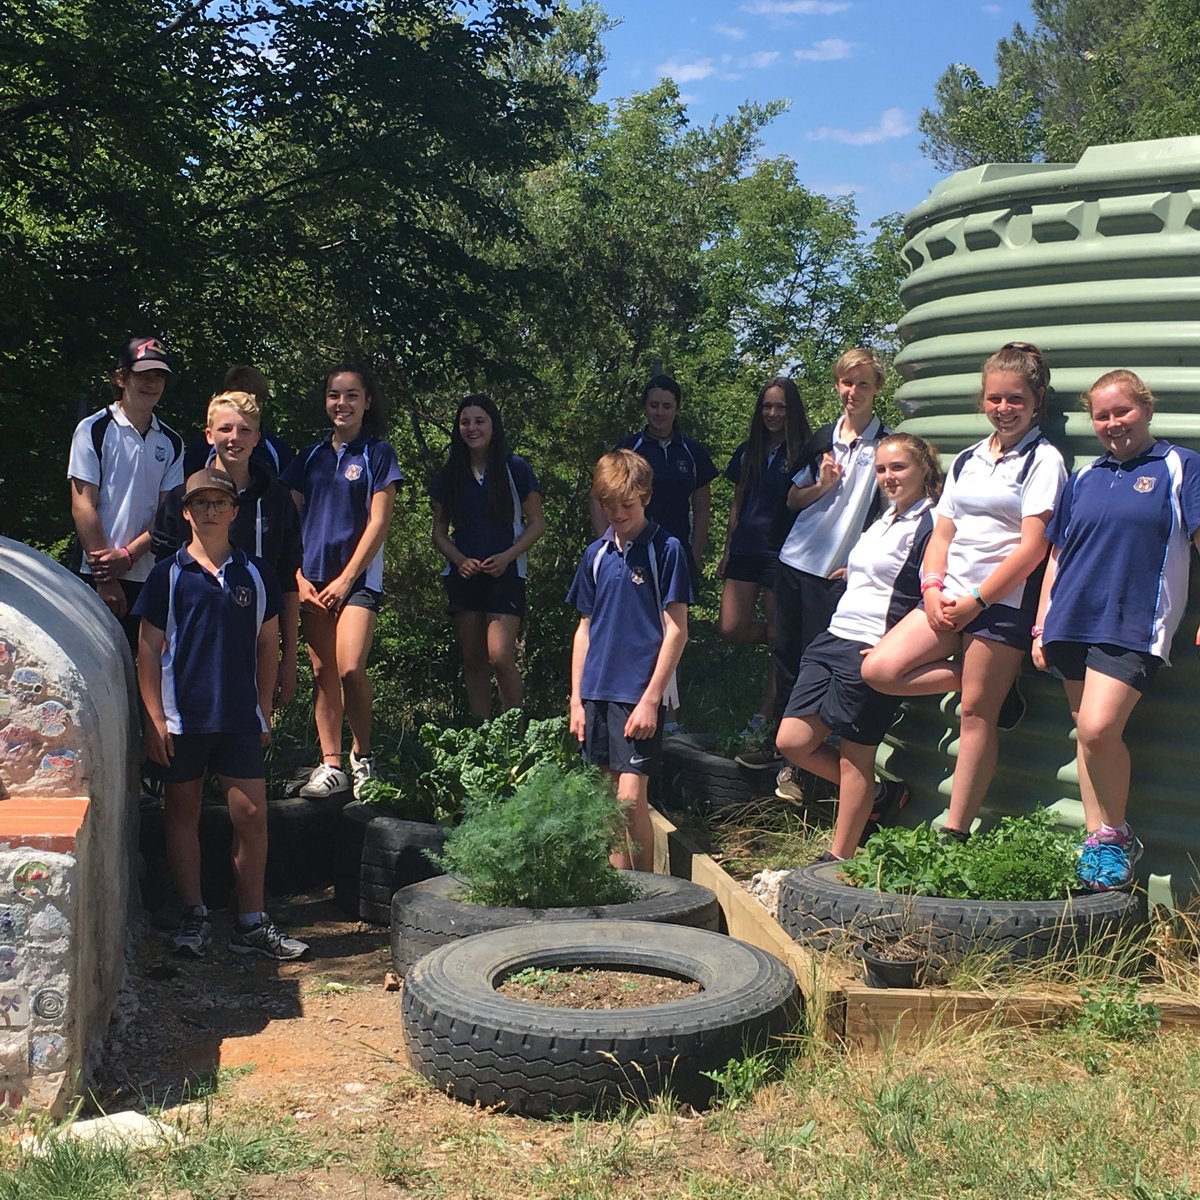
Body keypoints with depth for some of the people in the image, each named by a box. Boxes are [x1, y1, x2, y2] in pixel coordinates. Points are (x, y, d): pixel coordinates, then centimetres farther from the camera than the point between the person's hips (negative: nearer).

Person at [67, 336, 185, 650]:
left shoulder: (172, 443, 11)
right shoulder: (93, 430, 0)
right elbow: (83, 507, -5)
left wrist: (127, 556, -10)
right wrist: (106, 579, -10)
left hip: (150, 577, 4)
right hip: (98, 577, -4)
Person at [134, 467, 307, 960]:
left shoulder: (256, 573, 7)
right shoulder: (168, 574, 1)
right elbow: (149, 648, 1)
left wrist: (264, 712, 9)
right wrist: (154, 719, -5)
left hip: (240, 718, 1)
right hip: (181, 718, -1)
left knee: (252, 814, 0)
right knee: (183, 814, 6)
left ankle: (251, 923, 9)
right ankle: (193, 916, 18)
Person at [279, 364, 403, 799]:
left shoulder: (377, 453, 2)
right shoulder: (310, 456, 13)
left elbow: (379, 522, -4)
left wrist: (346, 579, -9)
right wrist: (298, 576, 1)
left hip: (358, 577, -4)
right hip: (313, 578, 4)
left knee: (351, 668, -17)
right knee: (322, 672, 2)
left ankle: (362, 756, 0)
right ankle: (330, 764, 7)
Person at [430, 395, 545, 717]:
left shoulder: (515, 469, -2)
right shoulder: (448, 476, 8)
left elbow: (537, 524, 0)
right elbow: (439, 531, 12)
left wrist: (506, 557, -13)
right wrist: (459, 559, -7)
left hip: (505, 574, -4)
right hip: (463, 576, 4)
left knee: (500, 657, -16)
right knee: (473, 660, 7)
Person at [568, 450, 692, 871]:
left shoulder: (666, 550, -6)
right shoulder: (597, 554, 10)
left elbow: (676, 630, -8)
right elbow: (585, 629, 14)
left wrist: (651, 699, -12)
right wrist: (576, 699, 10)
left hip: (641, 694, -5)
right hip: (597, 691, 6)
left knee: (631, 800, -9)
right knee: (610, 801, 11)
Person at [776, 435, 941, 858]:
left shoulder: (930, 524, -9)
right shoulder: (884, 520, 19)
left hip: (872, 652, -9)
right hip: (833, 639, 9)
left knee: (854, 756, 1)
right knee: (791, 742, 5)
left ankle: (838, 859, 15)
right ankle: (881, 795, 22)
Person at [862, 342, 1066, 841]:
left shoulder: (1043, 461, -3)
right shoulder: (967, 459, 17)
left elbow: (1032, 547, -11)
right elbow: (942, 533, 15)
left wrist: (976, 600, -12)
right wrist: (932, 588, -3)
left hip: (1003, 601, -7)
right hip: (950, 598, 7)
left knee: (976, 713, -5)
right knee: (879, 669, -8)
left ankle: (954, 834, 3)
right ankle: (993, 687, 6)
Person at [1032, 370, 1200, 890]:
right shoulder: (1083, 479, 16)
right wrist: (1041, 627, 13)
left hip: (1133, 624, -5)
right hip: (1072, 621, 5)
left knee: (1098, 729, -17)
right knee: (1085, 734, 8)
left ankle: (1116, 837, 3)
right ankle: (1097, 838, 18)